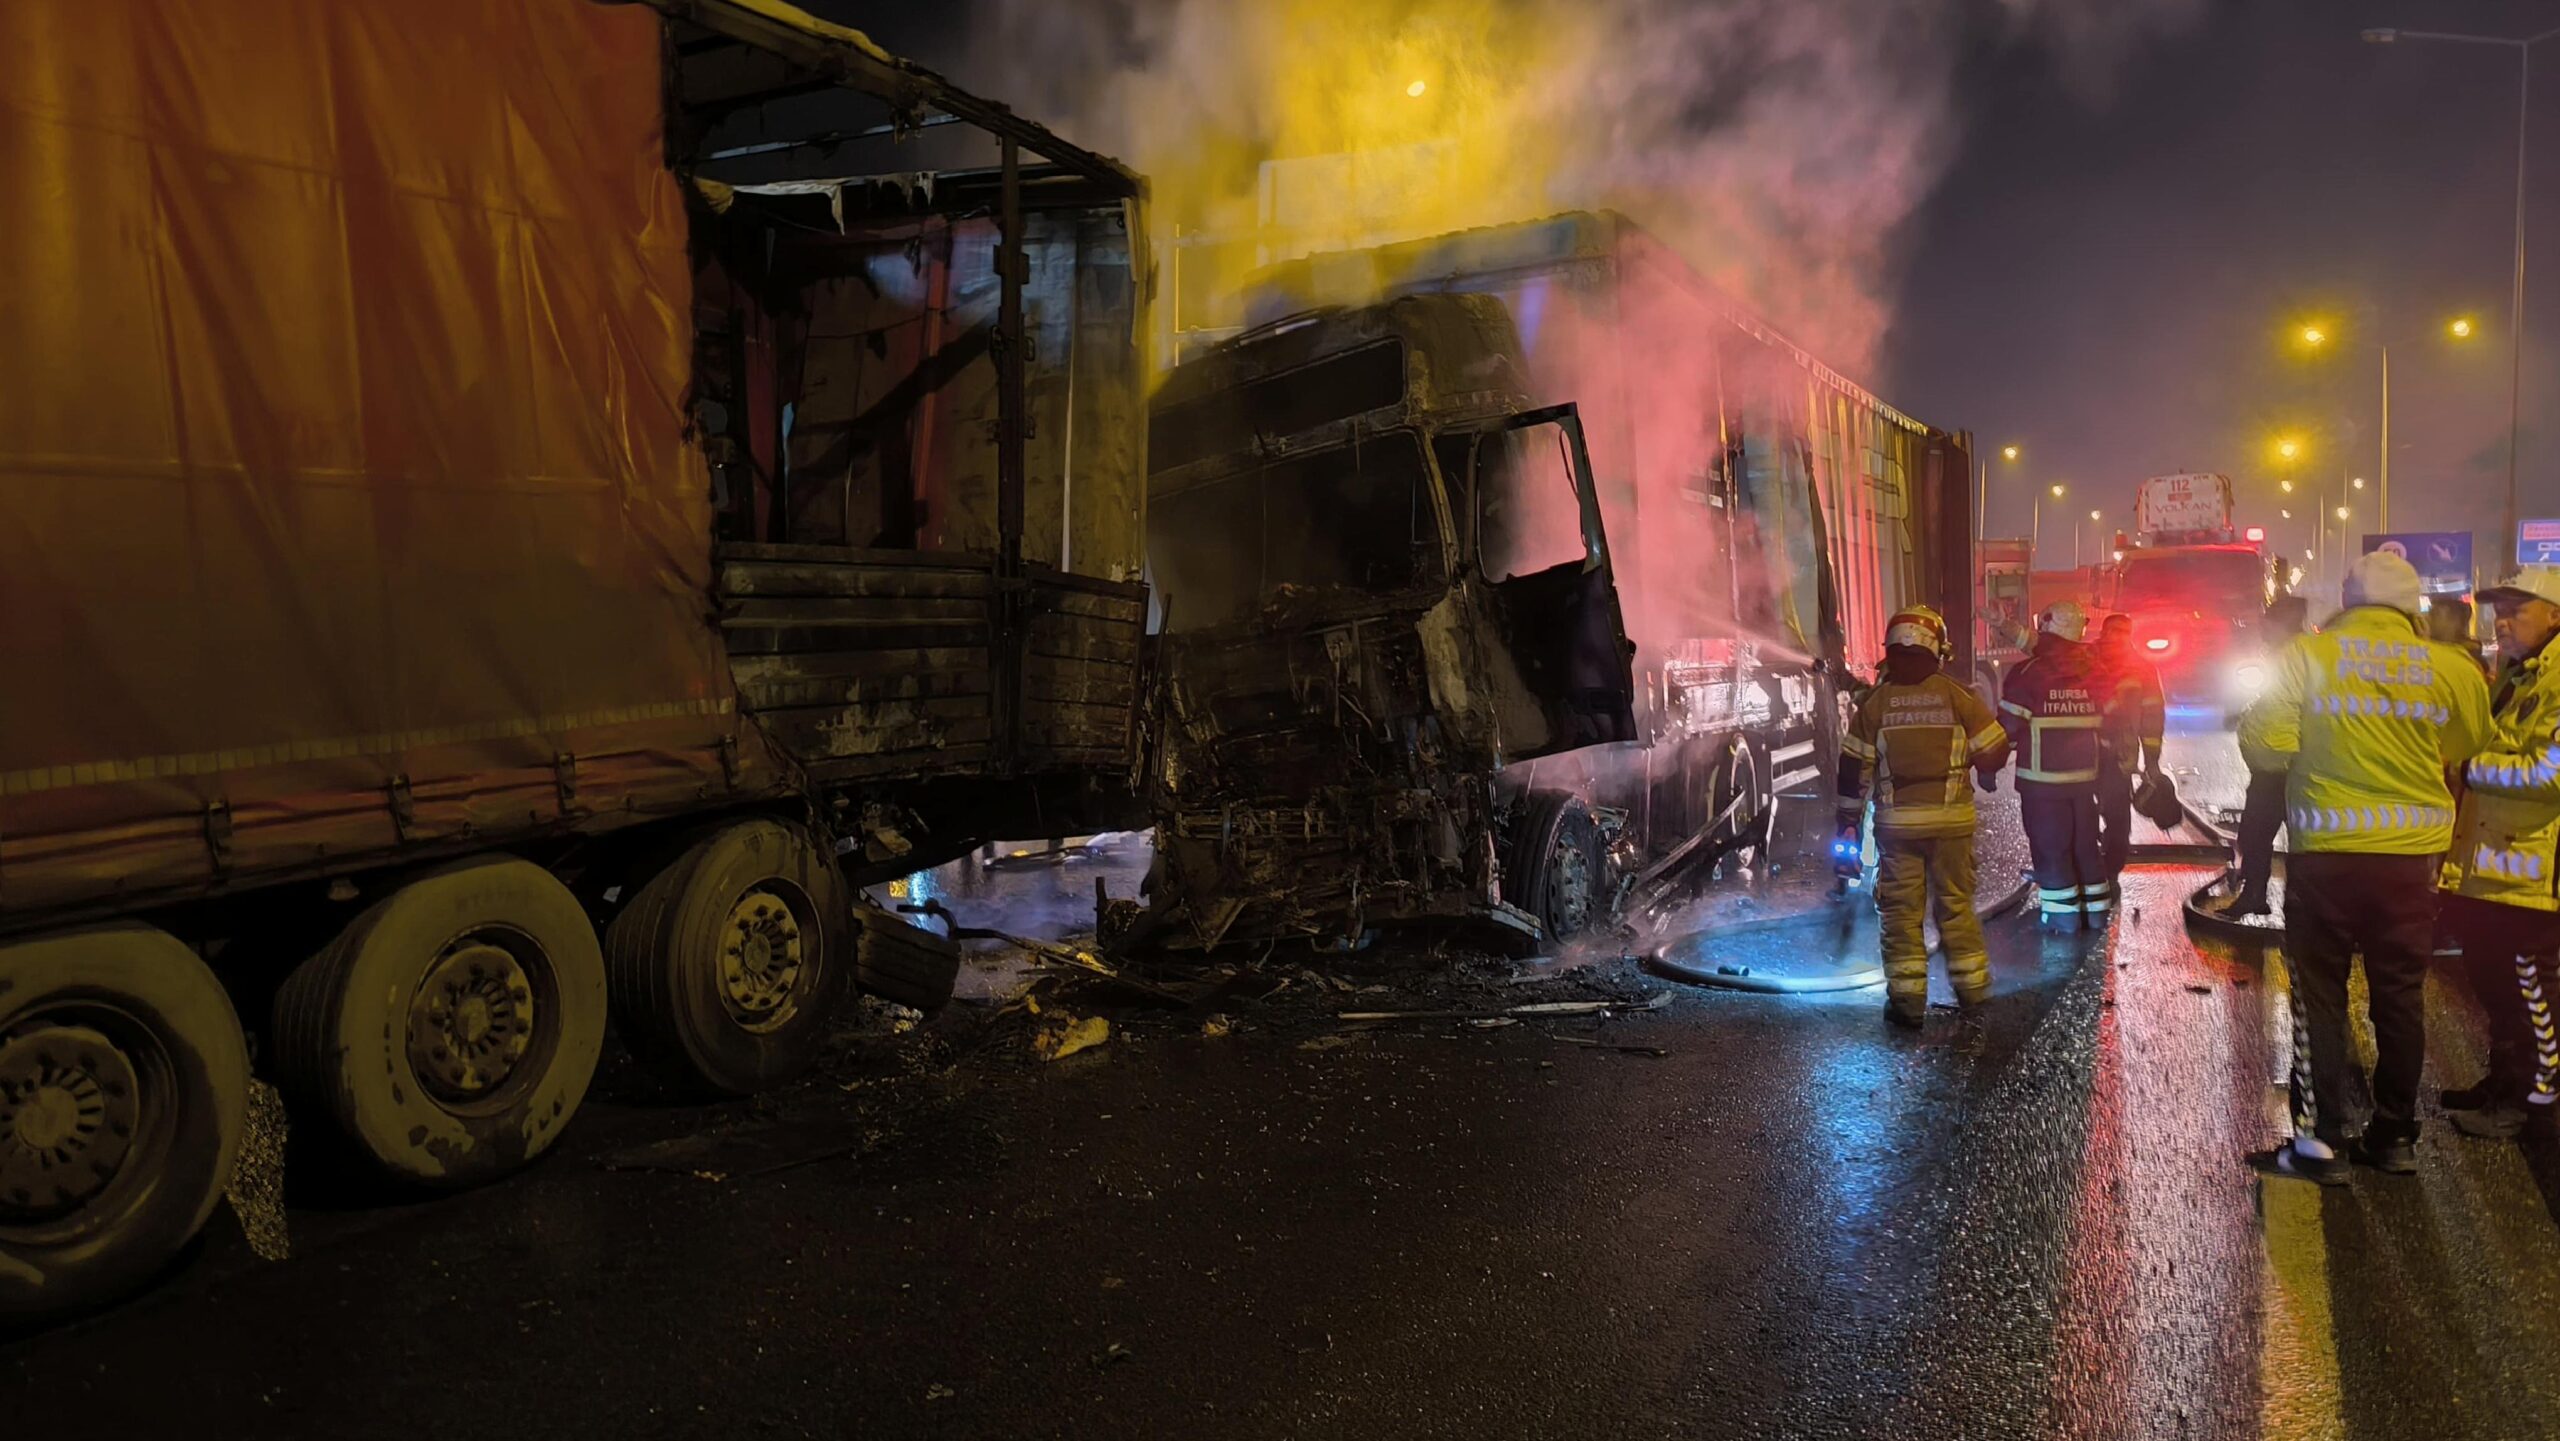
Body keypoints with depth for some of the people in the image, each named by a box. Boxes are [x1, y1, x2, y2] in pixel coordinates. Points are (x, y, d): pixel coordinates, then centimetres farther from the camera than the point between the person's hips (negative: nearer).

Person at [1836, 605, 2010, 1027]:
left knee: (1900, 909, 5)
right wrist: (1984, 773, 24)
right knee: (1957, 903, 14)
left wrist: (1849, 820, 8)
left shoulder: (1875, 701, -3)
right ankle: (1972, 988, 21)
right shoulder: (1957, 695, -4)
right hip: (1951, 818, 1)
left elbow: (1854, 767, -1)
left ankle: (1907, 999, 6)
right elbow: (1993, 750, 1)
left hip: (1896, 821, -1)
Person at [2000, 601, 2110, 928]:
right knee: (2085, 842, 15)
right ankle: (2096, 907, 23)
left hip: (2041, 779, -5)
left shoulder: (2028, 674, -13)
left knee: (2050, 845, 3)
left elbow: (2009, 727, -13)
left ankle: (2062, 912, 5)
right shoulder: (2095, 673, 3)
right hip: (2085, 776, 5)